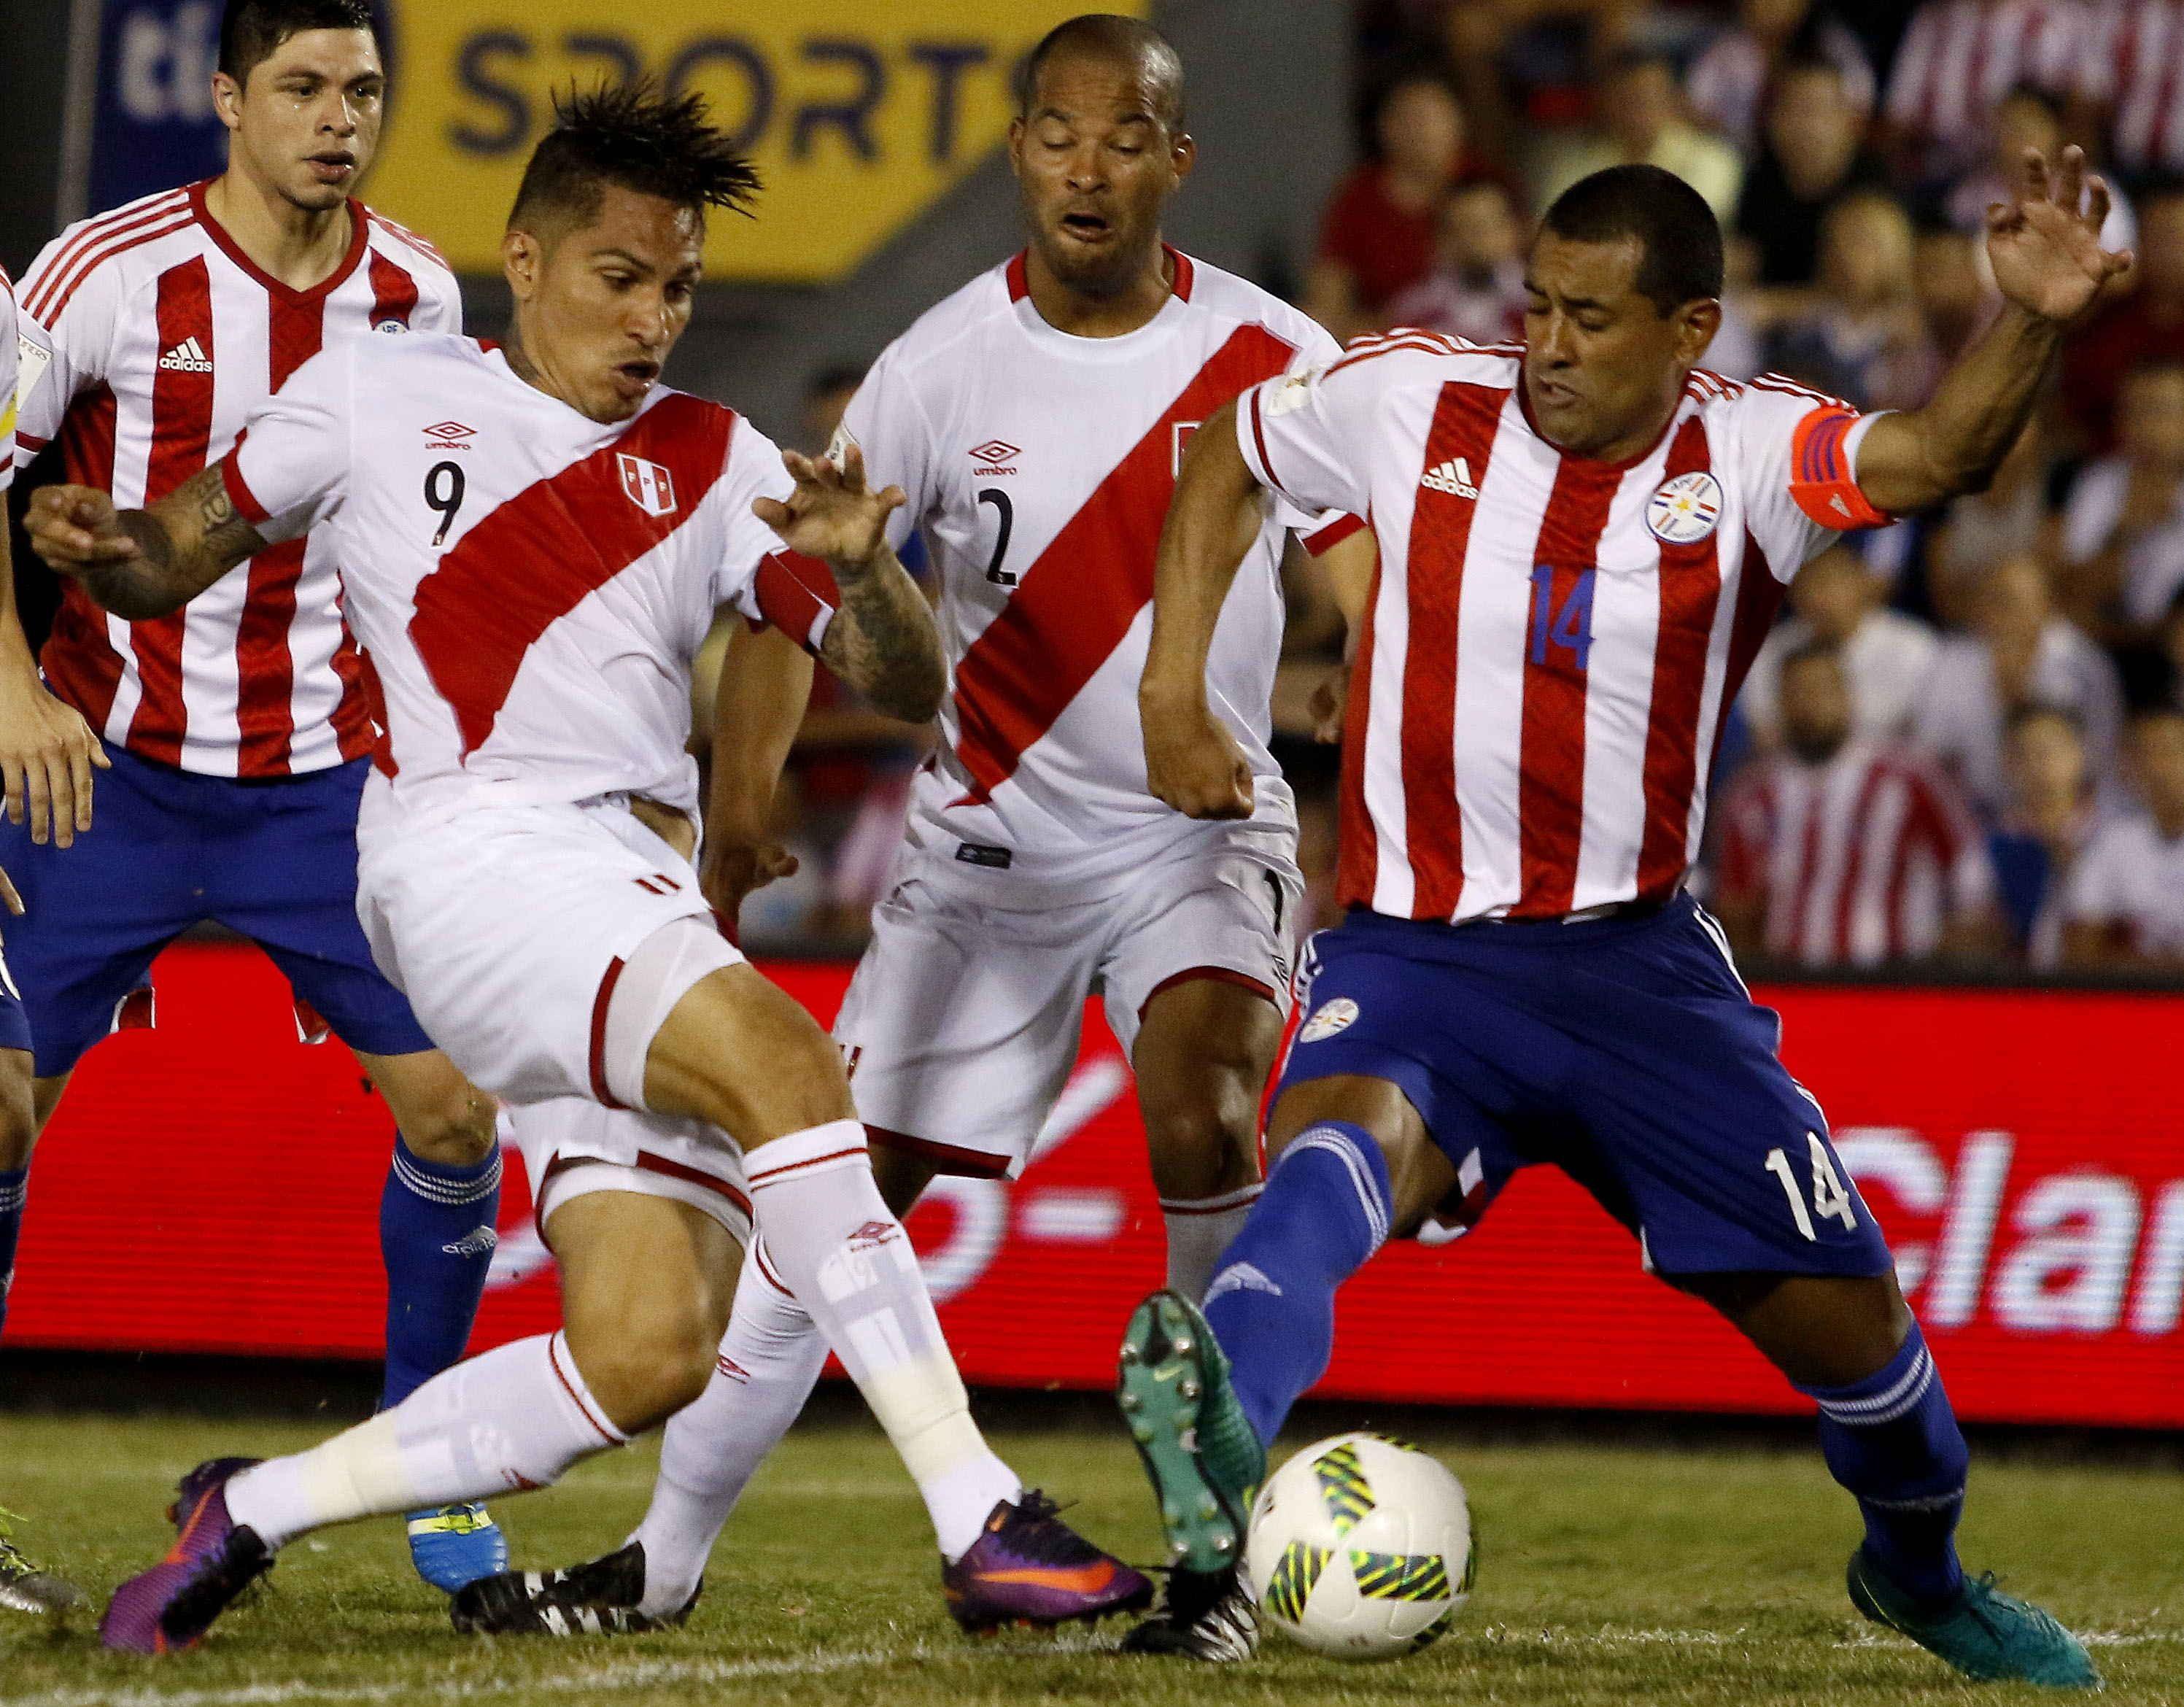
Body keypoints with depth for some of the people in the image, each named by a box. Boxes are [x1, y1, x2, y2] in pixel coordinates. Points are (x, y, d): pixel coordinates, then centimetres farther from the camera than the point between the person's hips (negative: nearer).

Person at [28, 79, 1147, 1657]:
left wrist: (862, 569, -11)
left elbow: (907, 686, 11)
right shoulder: (378, 397, 12)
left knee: (648, 1356, -10)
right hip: (470, 858, -5)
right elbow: (175, 562, 19)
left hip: (649, 907, 5)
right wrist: (104, 547, -5)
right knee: (778, 1054, -30)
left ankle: (251, 1513, 9)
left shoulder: (712, 464, 18)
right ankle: (983, 1525, -36)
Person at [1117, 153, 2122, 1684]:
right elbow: (1227, 458, 16)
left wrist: (2034, 324, -45)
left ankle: (1920, 1571, 38)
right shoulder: (1413, 403, -2)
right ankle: (1217, 1437, -64)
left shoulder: (1744, 456, -6)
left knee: (1843, 1313, 6)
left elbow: (1932, 455, -26)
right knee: (1343, 1139, -36)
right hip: (1411, 952, -1)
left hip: (1636, 965, 1)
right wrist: (1173, 687, 7)